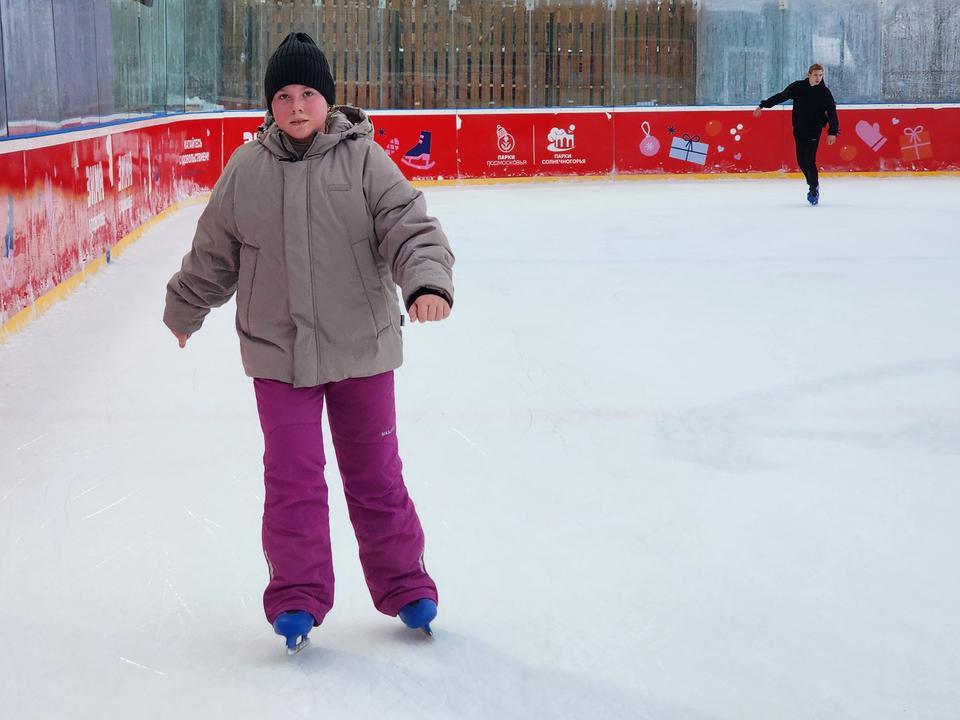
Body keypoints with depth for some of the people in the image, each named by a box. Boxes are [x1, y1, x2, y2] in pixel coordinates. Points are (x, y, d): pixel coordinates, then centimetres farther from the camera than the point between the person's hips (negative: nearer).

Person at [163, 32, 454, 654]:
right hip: (277, 352, 1)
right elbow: (214, 252, 13)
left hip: (361, 349, -1)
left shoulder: (364, 161, -7)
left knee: (376, 475, 9)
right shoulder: (246, 171, 0)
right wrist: (185, 309, 25)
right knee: (292, 476, 1)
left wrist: (427, 281, -34)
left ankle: (405, 586, 26)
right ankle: (298, 597, 17)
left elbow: (410, 226, -14)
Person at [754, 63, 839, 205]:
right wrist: (763, 106, 11)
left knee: (809, 161, -13)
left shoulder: (824, 92, -7)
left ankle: (814, 190, -1)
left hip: (814, 131, -3)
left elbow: (831, 112, -9)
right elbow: (780, 97, 8)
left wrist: (832, 132, -20)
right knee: (801, 161, 2)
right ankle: (812, 183, 24)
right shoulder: (797, 87, -3)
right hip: (799, 130, 3)